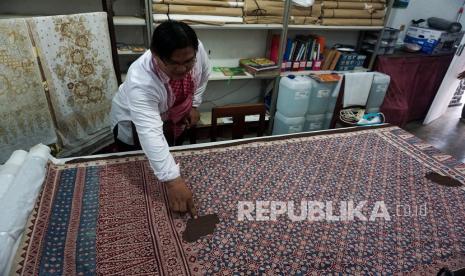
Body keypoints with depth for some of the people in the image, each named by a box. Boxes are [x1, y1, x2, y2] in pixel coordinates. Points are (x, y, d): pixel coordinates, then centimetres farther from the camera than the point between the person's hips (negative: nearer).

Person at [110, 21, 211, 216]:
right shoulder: (140, 81, -41)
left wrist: (194, 105, -6)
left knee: (173, 155, 24)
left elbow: (204, 72, -5)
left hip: (176, 118, 5)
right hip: (135, 127, -4)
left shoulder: (196, 49, -27)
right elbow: (150, 134, -47)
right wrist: (172, 180, -52)